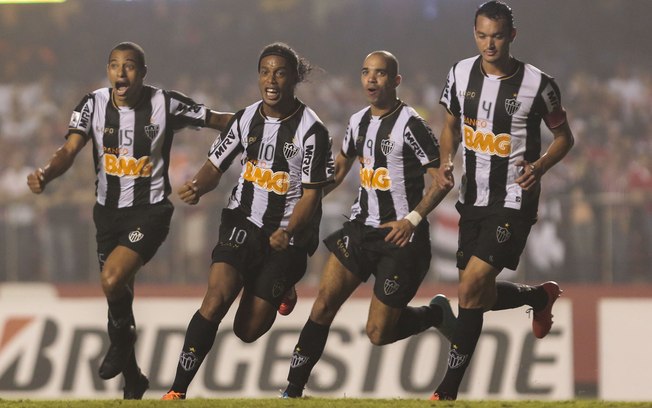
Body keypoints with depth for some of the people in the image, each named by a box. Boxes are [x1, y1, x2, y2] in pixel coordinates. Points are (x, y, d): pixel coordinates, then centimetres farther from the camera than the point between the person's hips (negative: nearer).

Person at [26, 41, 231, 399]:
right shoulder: (93, 105, -6)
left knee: (112, 279, -25)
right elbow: (70, 149, -16)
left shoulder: (166, 104, -13)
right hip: (108, 209, 4)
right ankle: (132, 378, 33)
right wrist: (46, 174, -36)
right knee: (118, 292, 13)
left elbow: (219, 121, -6)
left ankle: (122, 339, 6)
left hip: (150, 210, -4)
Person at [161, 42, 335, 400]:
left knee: (248, 330, 1)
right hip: (243, 222, 2)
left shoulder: (312, 130, -12)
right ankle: (178, 391, -15)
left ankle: (281, 293, 38)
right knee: (215, 300, -21)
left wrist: (287, 232, -23)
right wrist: (197, 188, -14)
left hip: (287, 236, -2)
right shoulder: (246, 119, 1)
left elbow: (311, 193, -11)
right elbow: (215, 166, 9)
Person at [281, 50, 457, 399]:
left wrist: (413, 219, -22)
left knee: (378, 334, -4)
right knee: (323, 306, -7)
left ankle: (437, 314, 24)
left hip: (401, 237, -6)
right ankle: (293, 389, 1)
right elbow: (339, 168, 25)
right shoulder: (358, 121, 8)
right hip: (361, 227, 6)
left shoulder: (410, 124, -15)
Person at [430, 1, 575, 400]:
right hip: (473, 199, 6)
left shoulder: (537, 84, -12)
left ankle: (449, 390, -6)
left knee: (471, 288, -15)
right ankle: (541, 296, 43)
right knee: (477, 294, 12)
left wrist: (539, 166, -18)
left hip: (514, 202, -6)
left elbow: (564, 136, 1)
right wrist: (444, 163, -2)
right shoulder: (462, 73, 1)